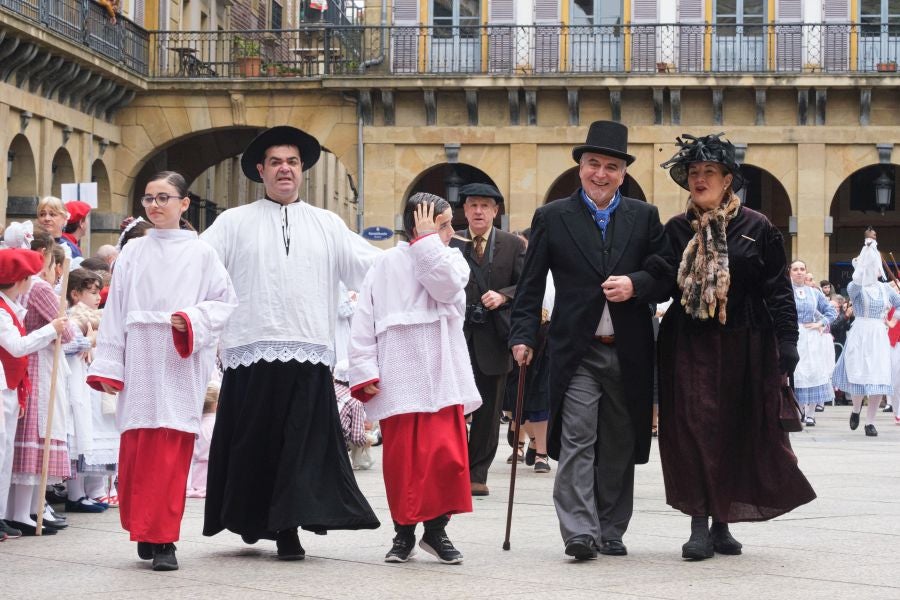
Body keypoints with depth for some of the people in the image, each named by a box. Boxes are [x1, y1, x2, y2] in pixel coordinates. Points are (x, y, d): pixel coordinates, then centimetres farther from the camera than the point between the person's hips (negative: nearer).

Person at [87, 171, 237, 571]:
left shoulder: (200, 254, 5)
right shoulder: (133, 253, 11)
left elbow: (225, 302, 4)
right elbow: (115, 312, 8)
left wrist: (191, 320, -14)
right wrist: (108, 367, 2)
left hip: (180, 365, -2)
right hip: (139, 365, 2)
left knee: (172, 452, -7)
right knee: (136, 450, 2)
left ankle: (164, 539, -3)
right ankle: (144, 530, 17)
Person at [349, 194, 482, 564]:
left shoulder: (452, 259, 11)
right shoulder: (387, 265, 6)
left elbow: (446, 285, -13)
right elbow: (364, 321, 4)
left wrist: (426, 239, -6)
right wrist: (364, 373, -3)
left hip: (441, 376, 1)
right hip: (398, 378, -1)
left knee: (445, 453, -8)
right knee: (401, 458, 1)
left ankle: (436, 529, 7)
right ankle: (404, 532, 14)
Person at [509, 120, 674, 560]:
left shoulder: (644, 217, 9)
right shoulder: (552, 218, 5)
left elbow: (666, 276, 7)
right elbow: (531, 284, 4)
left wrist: (635, 284, -13)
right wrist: (523, 335, -6)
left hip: (629, 354, 2)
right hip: (577, 351, -2)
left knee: (619, 446, 8)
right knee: (577, 441, -11)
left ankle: (610, 532, 17)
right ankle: (579, 533, -14)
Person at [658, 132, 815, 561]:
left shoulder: (756, 228, 1)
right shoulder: (675, 230, 6)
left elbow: (778, 292, 0)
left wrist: (786, 347, -6)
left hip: (744, 348, 0)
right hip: (689, 347, 0)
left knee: (738, 434, 5)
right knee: (694, 430, -7)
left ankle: (722, 524, 16)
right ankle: (699, 526, -5)